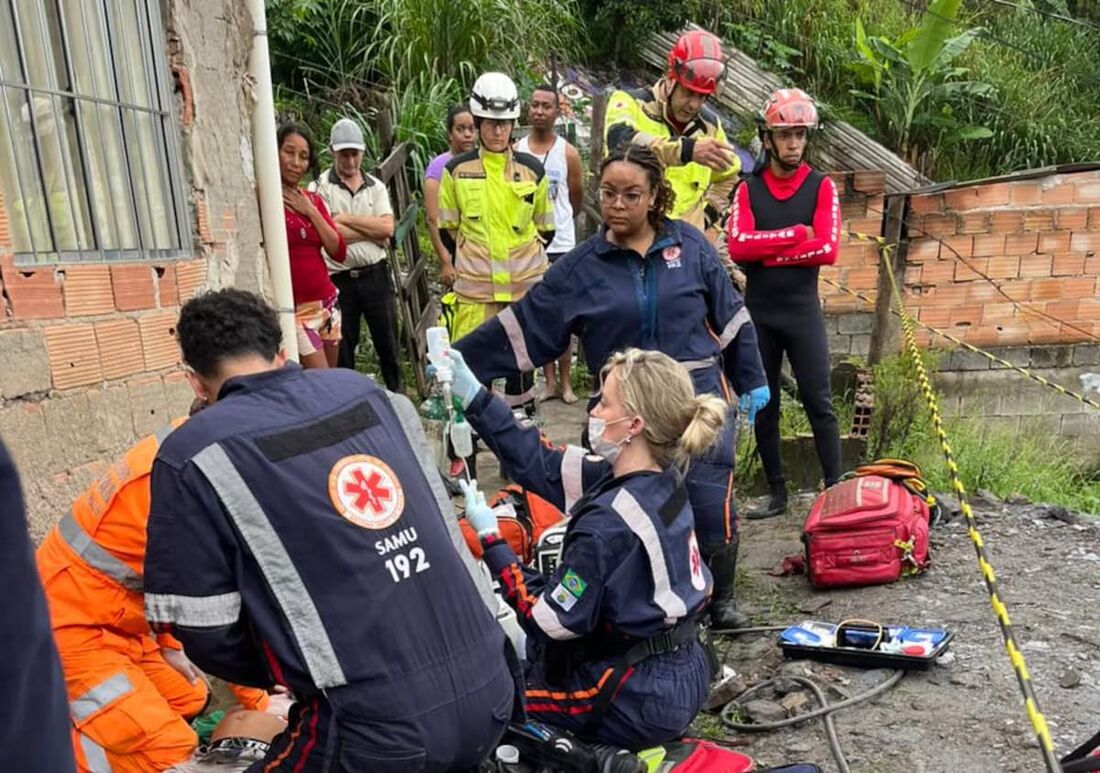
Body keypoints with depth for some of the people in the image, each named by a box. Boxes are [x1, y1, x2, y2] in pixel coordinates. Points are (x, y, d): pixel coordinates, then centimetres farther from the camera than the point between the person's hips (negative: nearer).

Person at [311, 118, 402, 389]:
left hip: (376, 275, 3)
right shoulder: (319, 187, -2)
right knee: (342, 349, 8)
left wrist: (345, 219, -10)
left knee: (388, 342, 10)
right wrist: (373, 231, -8)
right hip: (339, 280, -2)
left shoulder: (376, 186, 9)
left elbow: (387, 227, -7)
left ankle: (398, 396, 24)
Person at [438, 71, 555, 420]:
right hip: (474, 284, -1)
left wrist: (525, 255, 4)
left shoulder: (531, 169, 3)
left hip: (525, 281, 1)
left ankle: (522, 411, 29)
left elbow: (545, 227, 11)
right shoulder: (456, 170, 1)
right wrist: (470, 254, 5)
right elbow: (447, 227, 9)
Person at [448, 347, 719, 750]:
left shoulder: (610, 523, -30)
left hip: (639, 702, -8)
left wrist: (490, 539, -14)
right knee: (519, 650, 25)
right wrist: (472, 395, -3)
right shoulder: (661, 482, -4)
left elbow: (552, 620, -20)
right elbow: (544, 466, -1)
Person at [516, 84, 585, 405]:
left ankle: (565, 381, 14)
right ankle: (549, 380, 18)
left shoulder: (568, 153, -2)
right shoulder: (515, 152, 3)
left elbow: (577, 199, 10)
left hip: (560, 245, -2)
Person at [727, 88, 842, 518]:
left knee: (818, 402, -1)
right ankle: (777, 494, 19)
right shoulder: (749, 189, 6)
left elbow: (827, 250, -11)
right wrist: (796, 233, -12)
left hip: (803, 311, -2)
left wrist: (766, 251, -10)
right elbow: (738, 246, -10)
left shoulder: (821, 187, 2)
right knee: (763, 406, 8)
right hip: (757, 313, 2)